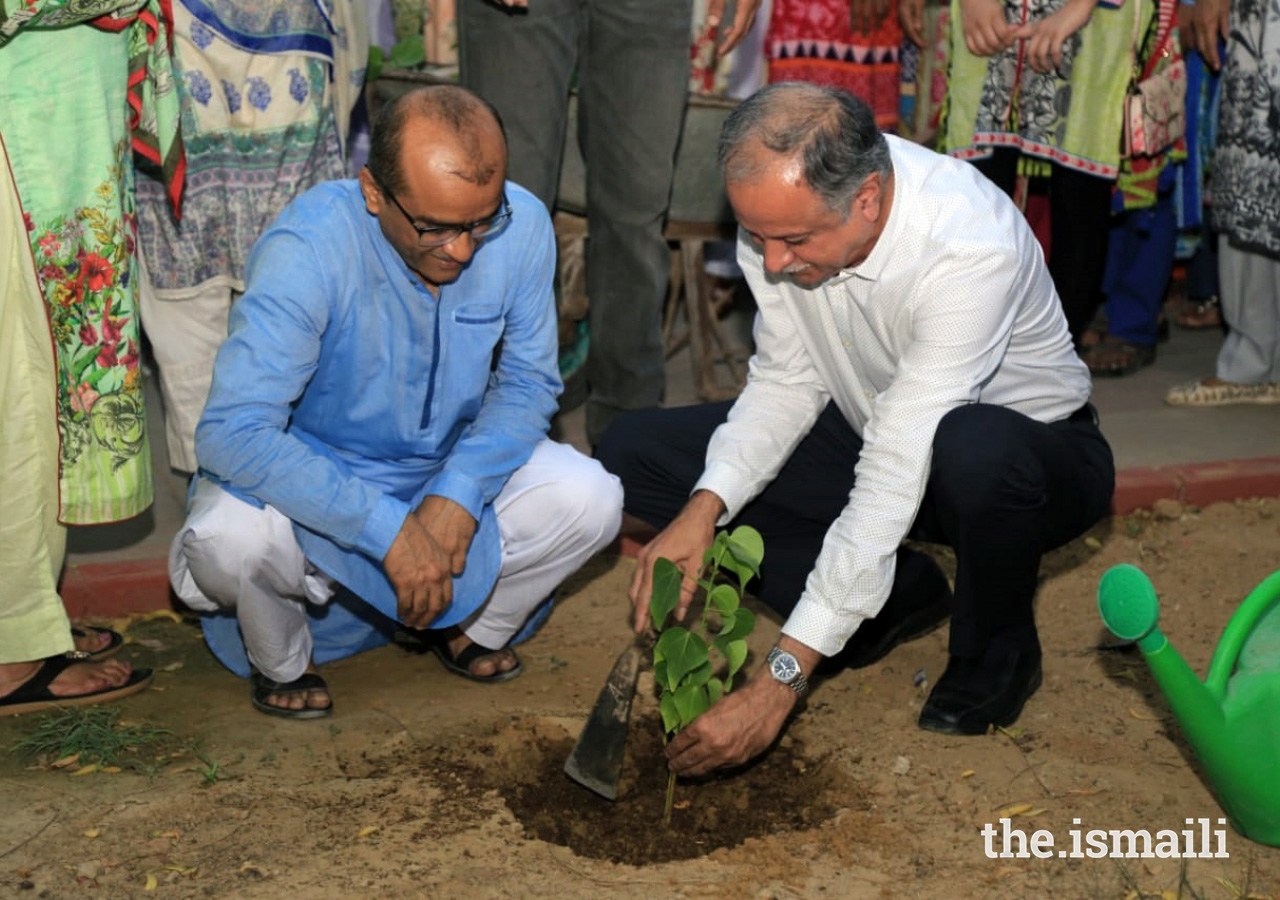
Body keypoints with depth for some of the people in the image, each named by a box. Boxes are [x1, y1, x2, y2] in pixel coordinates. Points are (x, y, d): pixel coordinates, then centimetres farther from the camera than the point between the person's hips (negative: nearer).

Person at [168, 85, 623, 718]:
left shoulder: (521, 226, -18)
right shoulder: (307, 250, -31)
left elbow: (528, 382, -6)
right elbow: (231, 433, -36)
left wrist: (461, 489, -24)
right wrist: (388, 529, -41)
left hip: (455, 468, 4)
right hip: (315, 475, -3)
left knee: (589, 501, -20)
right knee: (230, 539, -34)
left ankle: (474, 625, 11)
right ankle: (281, 660, 3)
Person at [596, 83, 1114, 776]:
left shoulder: (970, 248, -36)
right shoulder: (780, 212, -17)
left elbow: (896, 477, -39)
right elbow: (787, 381, -4)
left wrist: (777, 684, -39)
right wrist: (703, 509, -23)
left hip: (1030, 447, -6)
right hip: (868, 431, 6)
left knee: (973, 449, -44)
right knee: (633, 454, -6)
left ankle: (998, 648, -8)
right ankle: (899, 594, -1)